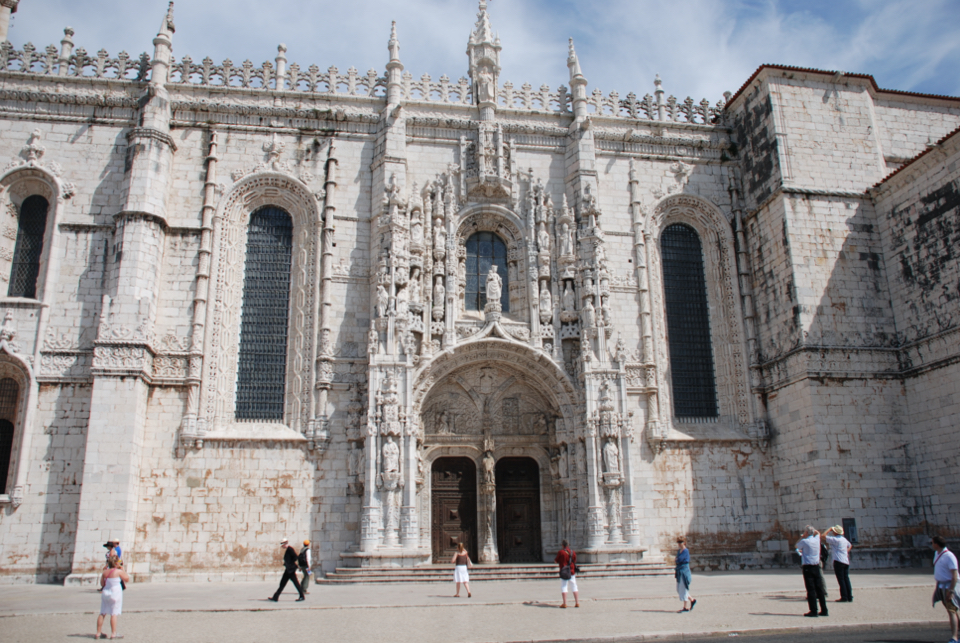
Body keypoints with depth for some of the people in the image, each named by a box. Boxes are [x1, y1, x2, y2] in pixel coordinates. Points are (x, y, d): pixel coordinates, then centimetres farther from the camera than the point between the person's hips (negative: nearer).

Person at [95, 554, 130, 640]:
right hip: (115, 593, -5)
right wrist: (123, 570, 5)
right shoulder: (119, 571, -12)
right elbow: (127, 579, 0)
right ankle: (113, 633, -6)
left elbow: (102, 583, 11)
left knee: (102, 613, 12)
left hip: (105, 593, 6)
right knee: (114, 614, -4)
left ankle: (98, 633, 18)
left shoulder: (105, 572, 3)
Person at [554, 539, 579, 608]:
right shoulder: (573, 552, 5)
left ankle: (564, 603, -5)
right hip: (572, 572, 4)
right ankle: (577, 602, 7)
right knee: (574, 587, 10)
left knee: (564, 587, 1)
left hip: (564, 572, -4)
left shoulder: (560, 552, -9)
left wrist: (554, 559, 18)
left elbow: (556, 561, -2)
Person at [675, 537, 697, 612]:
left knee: (683, 589, -3)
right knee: (679, 589, 12)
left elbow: (679, 560, -25)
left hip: (684, 571, -9)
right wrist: (676, 572, 17)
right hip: (679, 572, 9)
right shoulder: (679, 551, 12)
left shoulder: (686, 551, -14)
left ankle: (685, 607, 5)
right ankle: (692, 600, 26)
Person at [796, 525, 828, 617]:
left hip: (807, 567, -5)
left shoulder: (804, 541, -11)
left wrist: (802, 537, 13)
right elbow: (818, 533, 29)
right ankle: (824, 610, 11)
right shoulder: (817, 540, 5)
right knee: (819, 589, 9)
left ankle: (813, 611, -5)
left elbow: (797, 546, 11)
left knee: (811, 589, -4)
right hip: (816, 566, 5)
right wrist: (812, 529, 18)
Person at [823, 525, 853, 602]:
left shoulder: (835, 539, -12)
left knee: (841, 579, -4)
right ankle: (849, 597, 10)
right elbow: (850, 546, 33)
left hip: (838, 561, -8)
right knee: (846, 579, 9)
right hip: (846, 561, 8)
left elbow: (824, 536, -16)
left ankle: (844, 597, -4)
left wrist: (829, 529, -5)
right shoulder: (844, 539, 15)